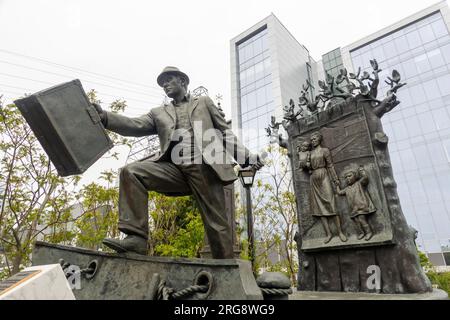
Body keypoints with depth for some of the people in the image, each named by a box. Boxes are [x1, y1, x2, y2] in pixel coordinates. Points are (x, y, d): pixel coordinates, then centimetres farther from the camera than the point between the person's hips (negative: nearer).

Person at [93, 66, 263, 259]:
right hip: (175, 168, 3)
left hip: (204, 166, -2)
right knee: (131, 172, -18)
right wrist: (104, 117, -8)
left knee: (216, 222, -6)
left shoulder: (204, 102, 22)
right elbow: (135, 125, 9)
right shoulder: (158, 113, 26)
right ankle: (136, 237, -22)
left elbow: (225, 131, 16)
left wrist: (246, 157, 4)